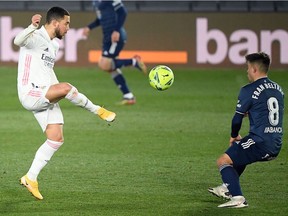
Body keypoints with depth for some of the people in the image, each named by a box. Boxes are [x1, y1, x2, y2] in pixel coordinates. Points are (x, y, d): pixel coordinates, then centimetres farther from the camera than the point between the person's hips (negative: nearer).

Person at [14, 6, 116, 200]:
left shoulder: (54, 44, 19)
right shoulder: (36, 37, -10)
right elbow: (18, 41, -33)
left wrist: (59, 94, 30)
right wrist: (33, 26, -50)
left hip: (46, 97, 10)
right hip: (30, 93, -10)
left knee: (57, 139, 1)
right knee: (66, 87, -34)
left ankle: (30, 178, 9)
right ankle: (97, 111, -14)